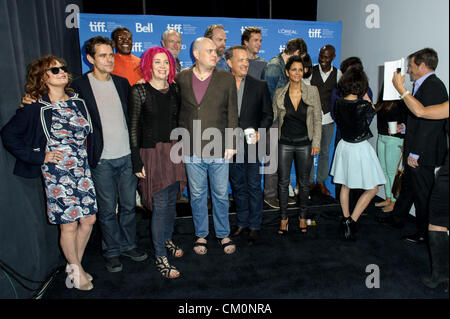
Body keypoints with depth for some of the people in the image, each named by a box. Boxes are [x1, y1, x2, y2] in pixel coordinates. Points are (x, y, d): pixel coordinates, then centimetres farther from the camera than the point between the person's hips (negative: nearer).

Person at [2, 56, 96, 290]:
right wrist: (39, 156, -10)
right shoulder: (36, 108, -8)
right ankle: (76, 269, 27)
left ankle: (75, 266, 31)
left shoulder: (77, 100, 7)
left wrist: (87, 155, 8)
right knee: (68, 225, 2)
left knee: (89, 219, 8)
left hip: (82, 170, 5)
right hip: (57, 173, -5)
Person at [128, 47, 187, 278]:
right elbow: (133, 128, -8)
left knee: (172, 200, 15)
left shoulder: (174, 90, 8)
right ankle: (160, 257, 12)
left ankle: (167, 239, 38)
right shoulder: (139, 91, -7)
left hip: (174, 151, 5)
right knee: (160, 206, -3)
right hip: (152, 153, -5)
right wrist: (137, 162, -11)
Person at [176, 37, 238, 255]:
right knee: (197, 194, 13)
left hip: (219, 149, 0)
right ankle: (201, 235, 31)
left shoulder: (226, 78, 1)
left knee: (221, 194, 11)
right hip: (192, 150, 1)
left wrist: (231, 144, -3)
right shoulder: (181, 78, 2)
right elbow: (179, 112, 10)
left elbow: (232, 114, 1)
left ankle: (223, 234, 30)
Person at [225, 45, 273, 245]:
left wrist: (259, 132, -13)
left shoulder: (259, 86, 1)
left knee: (254, 187, 5)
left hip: (253, 145, -1)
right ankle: (242, 222, 31)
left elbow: (268, 114, 3)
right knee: (238, 186, 14)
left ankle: (254, 226, 20)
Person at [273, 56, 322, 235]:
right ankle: (284, 217, 22)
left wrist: (316, 143, -4)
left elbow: (318, 119, 0)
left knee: (303, 181, 11)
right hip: (285, 143, 0)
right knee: (283, 181, 5)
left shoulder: (312, 92, -2)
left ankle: (302, 217, 29)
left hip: (304, 143, 0)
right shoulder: (279, 94, 0)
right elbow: (271, 117, 5)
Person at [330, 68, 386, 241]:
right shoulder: (363, 105, -21)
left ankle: (346, 220, 29)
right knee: (372, 189, 8)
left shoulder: (338, 104, -5)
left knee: (345, 186, 20)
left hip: (344, 146, 6)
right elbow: (372, 111, 3)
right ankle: (351, 222, 1)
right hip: (360, 148, -6)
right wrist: (364, 93, 6)